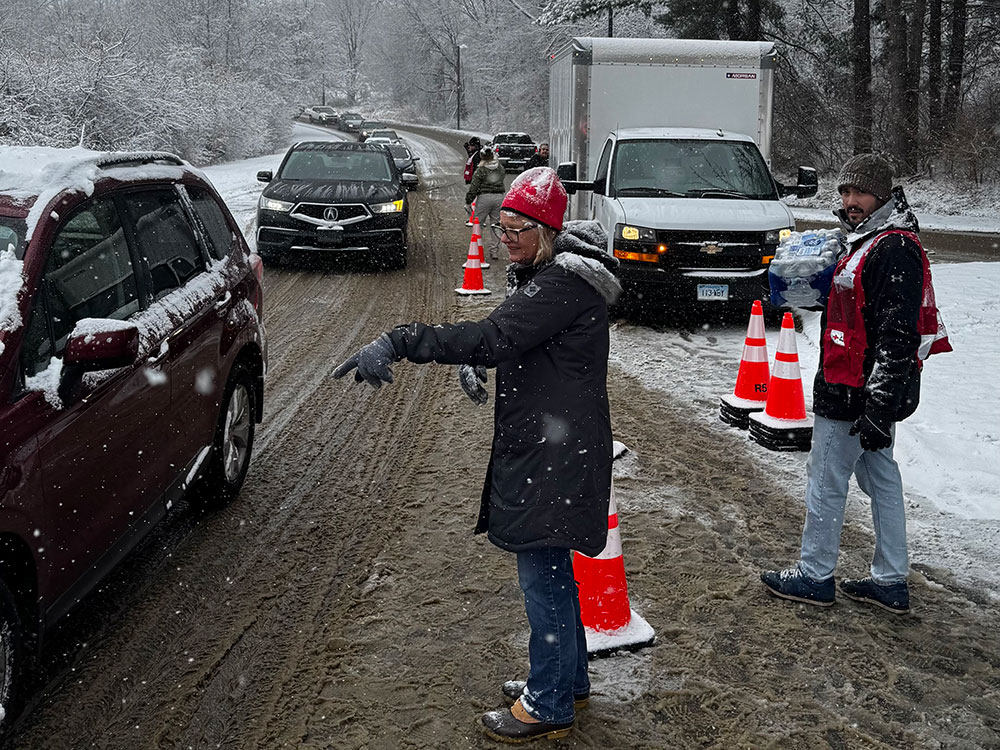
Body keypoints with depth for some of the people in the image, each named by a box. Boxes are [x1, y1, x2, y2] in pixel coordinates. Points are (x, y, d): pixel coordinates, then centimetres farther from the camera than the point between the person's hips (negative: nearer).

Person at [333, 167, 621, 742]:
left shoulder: (566, 283, -22)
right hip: (539, 442, 11)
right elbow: (506, 335, 22)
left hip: (556, 452, -11)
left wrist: (397, 343, -33)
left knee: (542, 573, -1)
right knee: (549, 566, 20)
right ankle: (569, 680, 36)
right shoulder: (542, 272, 12)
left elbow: (495, 338, -31)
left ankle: (549, 706, 13)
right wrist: (473, 363, -1)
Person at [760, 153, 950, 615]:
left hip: (857, 395, -11)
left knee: (825, 480, 2)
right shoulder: (869, 239, 13)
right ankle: (891, 581, 23)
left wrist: (879, 407, -29)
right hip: (868, 391, 11)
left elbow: (897, 335, -27)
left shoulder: (895, 250, -21)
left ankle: (814, 576, 17)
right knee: (880, 477, 14)